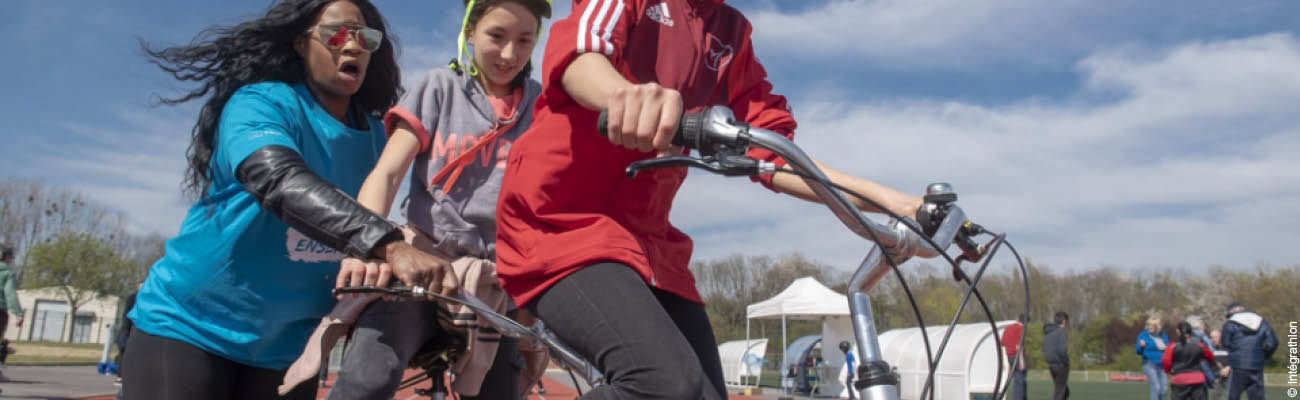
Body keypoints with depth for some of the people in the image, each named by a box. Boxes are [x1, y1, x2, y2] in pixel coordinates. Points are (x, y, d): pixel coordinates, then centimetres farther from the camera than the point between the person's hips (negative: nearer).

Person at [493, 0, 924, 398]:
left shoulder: (732, 36, 15)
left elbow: (772, 153, 10)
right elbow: (576, 50, -22)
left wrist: (884, 198, -2)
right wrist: (623, 94, -47)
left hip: (645, 237, 7)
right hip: (562, 216, -7)